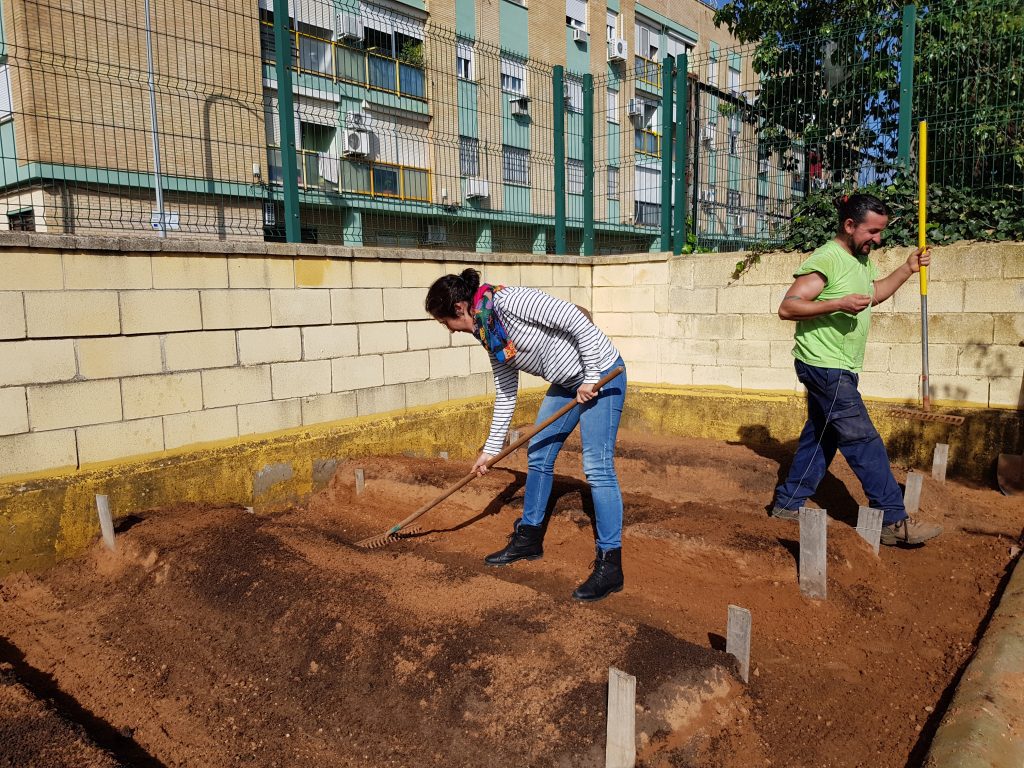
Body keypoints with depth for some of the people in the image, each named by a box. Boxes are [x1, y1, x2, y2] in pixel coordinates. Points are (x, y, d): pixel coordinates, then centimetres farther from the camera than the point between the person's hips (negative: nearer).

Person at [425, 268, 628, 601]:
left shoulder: (510, 301, -24)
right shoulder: (487, 332, 4)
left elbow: (578, 321, -25)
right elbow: (505, 391, 10)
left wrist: (591, 379, -22)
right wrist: (491, 448, 13)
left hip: (600, 374, -9)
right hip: (567, 382, 9)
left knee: (597, 467, -11)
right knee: (538, 456, 13)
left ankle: (610, 566, -3)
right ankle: (529, 539, 28)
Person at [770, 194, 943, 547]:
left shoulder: (862, 259, 14)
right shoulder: (826, 260, -17)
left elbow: (874, 293, 33)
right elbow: (787, 308, -23)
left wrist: (907, 269, 22)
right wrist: (839, 304, -29)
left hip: (840, 370, 10)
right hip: (824, 367, -10)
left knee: (820, 437, 14)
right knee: (864, 442, -7)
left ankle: (788, 504, 23)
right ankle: (894, 521, 0)